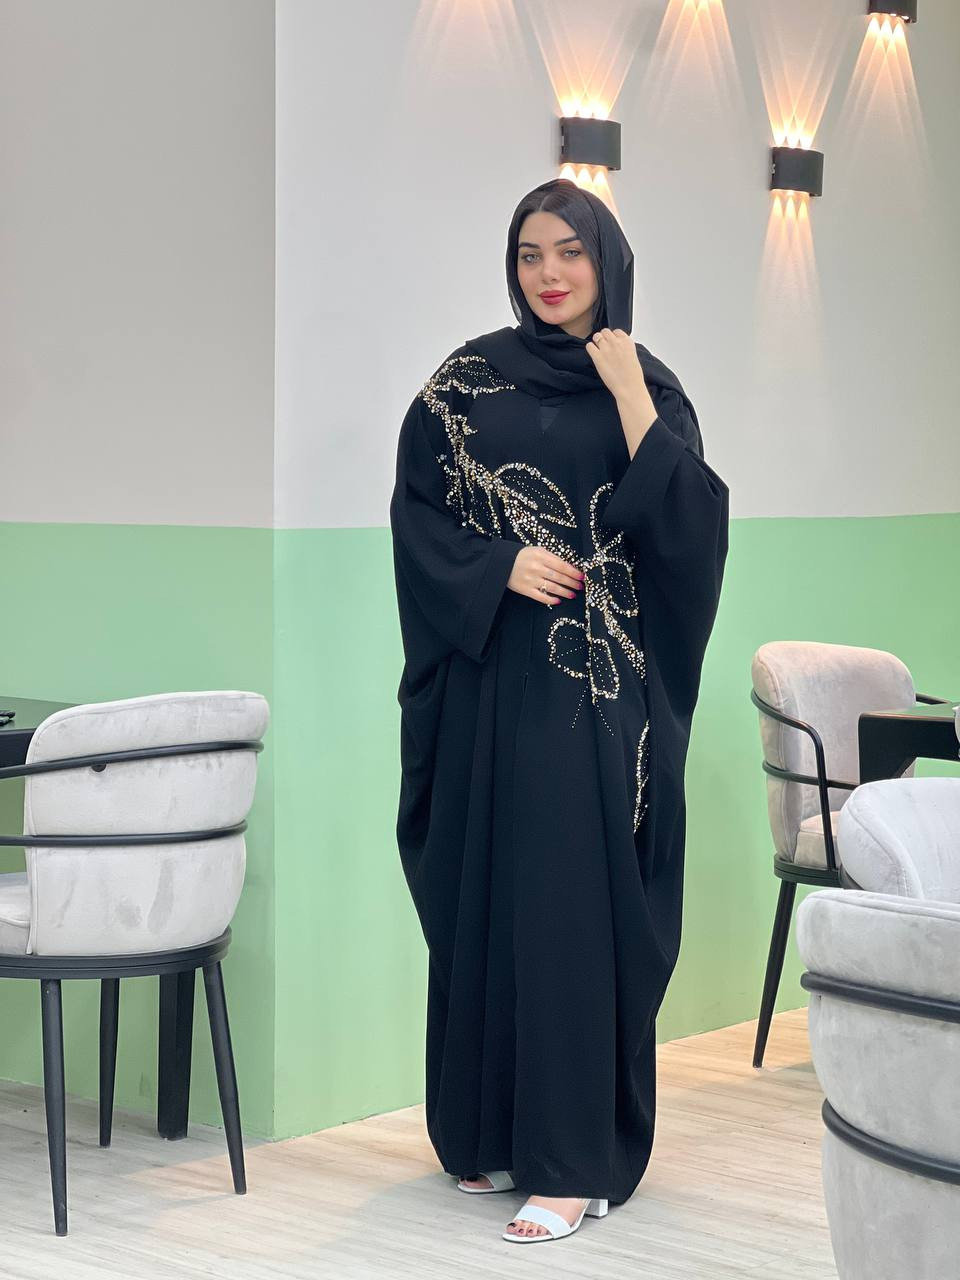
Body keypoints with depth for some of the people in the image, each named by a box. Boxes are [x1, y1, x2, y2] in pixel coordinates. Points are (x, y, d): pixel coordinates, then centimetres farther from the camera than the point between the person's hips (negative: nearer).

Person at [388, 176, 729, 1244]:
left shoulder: (649, 387, 6)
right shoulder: (466, 383, 7)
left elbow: (683, 524, -7)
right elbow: (416, 515, 2)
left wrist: (627, 394, -10)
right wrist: (502, 566, -13)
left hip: (600, 687, -1)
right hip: (491, 677, 2)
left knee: (577, 904, -5)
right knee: (487, 895, 5)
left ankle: (576, 1158, -1)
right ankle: (491, 1129, 18)